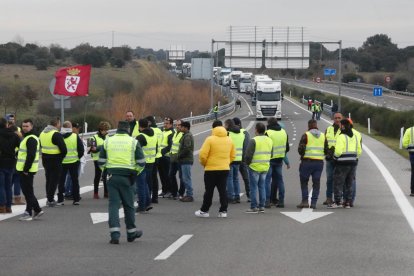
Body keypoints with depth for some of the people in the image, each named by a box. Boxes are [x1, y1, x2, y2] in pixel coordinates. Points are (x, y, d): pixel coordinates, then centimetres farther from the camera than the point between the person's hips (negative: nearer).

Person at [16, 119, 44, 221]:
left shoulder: (31, 139, -15)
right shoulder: (26, 138, 19)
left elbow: (31, 156, -23)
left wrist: (26, 169, -23)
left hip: (27, 170, -10)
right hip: (24, 170, 10)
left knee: (27, 191, -4)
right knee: (28, 191, 15)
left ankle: (29, 213, 0)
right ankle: (37, 210, 20)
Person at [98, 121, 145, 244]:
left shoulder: (108, 141, 5)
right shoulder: (133, 142, 0)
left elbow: (101, 162, 6)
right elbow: (141, 162, -2)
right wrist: (135, 172, 14)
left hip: (112, 177, 1)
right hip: (127, 178, -1)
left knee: (113, 204, 1)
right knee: (128, 205, 11)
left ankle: (114, 233, -10)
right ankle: (131, 232, 24)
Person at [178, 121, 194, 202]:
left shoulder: (188, 136, -14)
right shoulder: (186, 135, 19)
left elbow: (186, 149, -22)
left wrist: (179, 156, -12)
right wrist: (179, 156, 12)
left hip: (186, 160, -11)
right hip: (185, 160, 11)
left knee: (186, 178, -8)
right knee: (184, 178, 13)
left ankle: (189, 195, -6)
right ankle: (188, 195, 17)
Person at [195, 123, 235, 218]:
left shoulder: (210, 139, -10)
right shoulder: (229, 140, 6)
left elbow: (203, 155, -14)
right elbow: (233, 156, 10)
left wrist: (204, 164, 3)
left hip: (211, 169, -4)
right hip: (225, 169, 4)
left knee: (209, 191, 4)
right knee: (222, 190, 9)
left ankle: (204, 211, 11)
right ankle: (223, 211, 6)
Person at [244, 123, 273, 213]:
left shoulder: (254, 141, -15)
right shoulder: (269, 140, 7)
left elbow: (248, 155, -16)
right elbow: (271, 154, 12)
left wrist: (248, 163, 1)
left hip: (255, 167, -6)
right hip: (265, 167, 6)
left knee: (253, 187, 0)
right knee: (262, 186, 14)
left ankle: (253, 207, 1)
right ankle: (262, 206, 14)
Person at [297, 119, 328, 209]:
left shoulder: (306, 135, -6)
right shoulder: (323, 136, 8)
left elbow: (300, 149, -9)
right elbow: (326, 150, 9)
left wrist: (302, 155, 10)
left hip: (307, 161, -4)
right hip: (319, 162, 4)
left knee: (304, 181, 7)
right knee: (316, 182, 7)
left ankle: (305, 201, 0)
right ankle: (314, 202, 3)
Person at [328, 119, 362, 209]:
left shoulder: (341, 137, -14)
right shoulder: (355, 137, 11)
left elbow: (338, 151, -20)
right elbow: (359, 151, 13)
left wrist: (335, 156, -1)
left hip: (342, 164, -7)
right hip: (353, 163, 7)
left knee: (338, 183, -1)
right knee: (349, 184, 13)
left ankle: (337, 202, -3)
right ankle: (348, 202, 12)